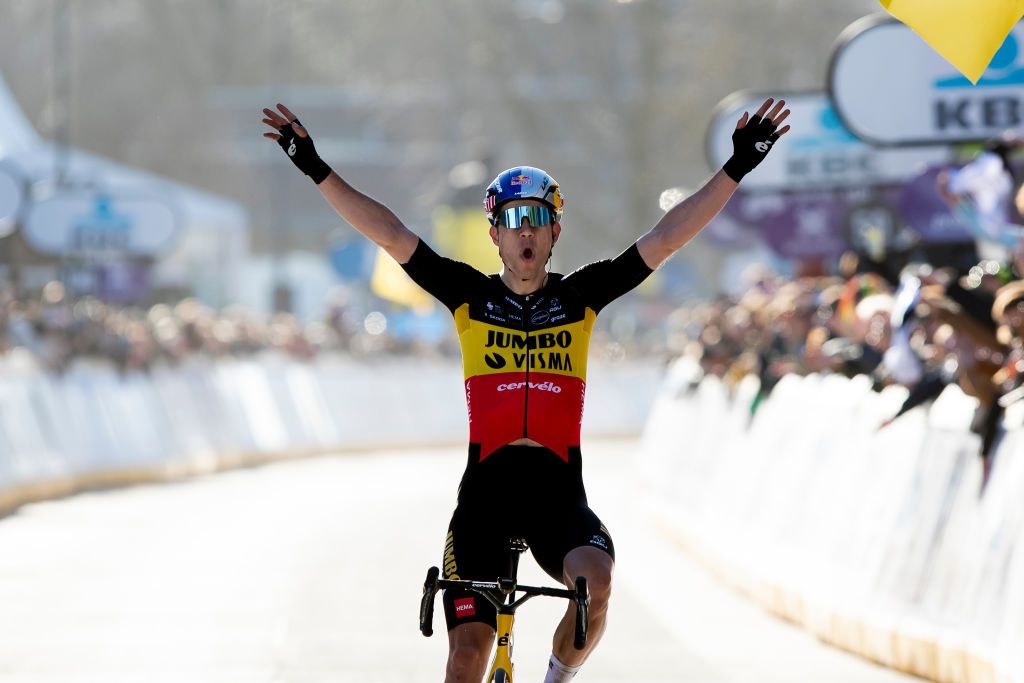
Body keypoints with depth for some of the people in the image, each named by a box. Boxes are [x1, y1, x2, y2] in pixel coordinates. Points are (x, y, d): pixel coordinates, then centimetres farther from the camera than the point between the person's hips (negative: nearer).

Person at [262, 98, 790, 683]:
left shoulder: (581, 296, 8)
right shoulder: (470, 295, 6)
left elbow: (667, 238, 4)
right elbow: (390, 233, 1)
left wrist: (737, 167, -1)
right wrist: (317, 169, -6)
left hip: (560, 492, 0)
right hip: (485, 487, 0)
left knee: (595, 582, -28)